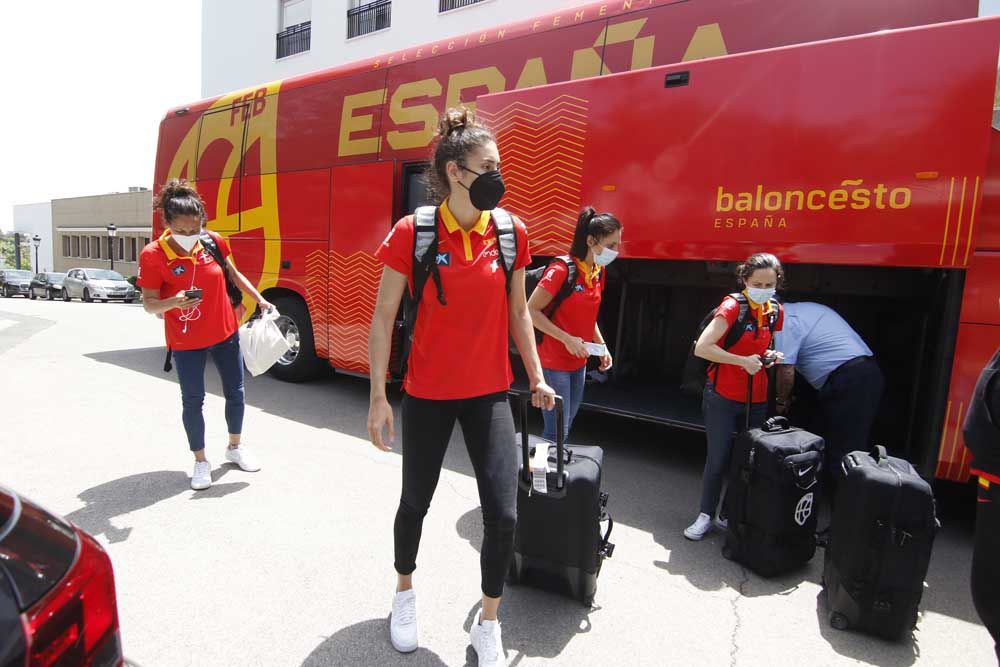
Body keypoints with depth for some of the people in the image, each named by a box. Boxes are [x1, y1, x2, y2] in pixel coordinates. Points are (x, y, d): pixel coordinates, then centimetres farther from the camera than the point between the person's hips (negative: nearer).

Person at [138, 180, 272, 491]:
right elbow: (149, 303, -12)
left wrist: (259, 299, 3)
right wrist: (174, 302, -33)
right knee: (193, 400, 5)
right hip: (186, 342, -3)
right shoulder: (153, 255, -17)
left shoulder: (213, 241, -7)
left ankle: (235, 447, 35)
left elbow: (234, 275, 9)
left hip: (225, 332, 4)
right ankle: (201, 462, 24)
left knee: (235, 391, 13)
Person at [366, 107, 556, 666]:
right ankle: (405, 589, 49)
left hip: (489, 393, 2)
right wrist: (379, 397, -8)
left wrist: (537, 378, 9)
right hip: (427, 394, -2)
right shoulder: (412, 233, -11)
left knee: (504, 514, -1)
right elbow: (384, 318, -6)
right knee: (416, 501, 17)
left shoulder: (510, 233, -2)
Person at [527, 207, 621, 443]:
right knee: (556, 434, -4)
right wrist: (567, 339, -22)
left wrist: (602, 346, 9)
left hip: (579, 363, 8)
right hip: (554, 363, -8)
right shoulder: (561, 269, -18)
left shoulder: (599, 272, 6)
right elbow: (531, 311, -17)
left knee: (565, 430, 16)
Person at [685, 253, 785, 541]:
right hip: (723, 397, -5)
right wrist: (743, 361, -25)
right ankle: (706, 516, 18)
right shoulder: (733, 306, -15)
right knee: (718, 459, 1)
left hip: (757, 399, 6)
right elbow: (702, 347, -24)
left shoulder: (775, 311, 4)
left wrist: (770, 356, 0)